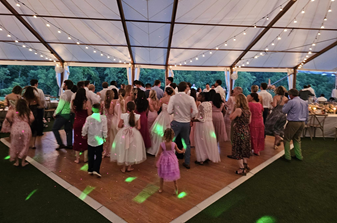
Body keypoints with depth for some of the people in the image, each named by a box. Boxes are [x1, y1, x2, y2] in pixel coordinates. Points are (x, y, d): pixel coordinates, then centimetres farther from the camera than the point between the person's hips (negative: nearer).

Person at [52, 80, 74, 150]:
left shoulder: (64, 94, -17)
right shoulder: (72, 94, 5)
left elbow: (60, 106, -17)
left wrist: (55, 113, -7)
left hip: (62, 114, -7)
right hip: (69, 114, 7)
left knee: (55, 129, 5)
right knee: (68, 129, 14)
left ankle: (61, 144, 2)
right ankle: (69, 144, 18)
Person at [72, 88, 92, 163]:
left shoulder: (73, 102, -5)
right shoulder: (87, 102, -17)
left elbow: (73, 111, 10)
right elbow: (89, 113, -15)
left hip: (77, 122, 3)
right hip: (85, 122, -2)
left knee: (77, 139, 14)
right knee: (85, 140, 13)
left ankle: (77, 158, 23)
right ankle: (85, 158, 22)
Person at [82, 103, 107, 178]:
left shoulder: (89, 118, -5)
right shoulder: (103, 118, -8)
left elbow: (85, 128, 0)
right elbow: (105, 129, -6)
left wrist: (84, 134, 17)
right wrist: (105, 137, 6)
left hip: (90, 140, 2)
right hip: (99, 140, -2)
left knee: (90, 156, 14)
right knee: (98, 156, 5)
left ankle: (90, 170, 21)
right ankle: (96, 170, -4)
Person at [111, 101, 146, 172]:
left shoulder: (123, 115, -13)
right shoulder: (137, 116, -12)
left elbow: (119, 125, -6)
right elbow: (138, 127, -9)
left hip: (124, 134, 0)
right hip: (134, 134, 0)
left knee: (124, 149, 16)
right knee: (132, 150, 17)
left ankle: (124, 167, 25)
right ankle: (129, 167, 26)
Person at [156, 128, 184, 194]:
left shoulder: (162, 145, -23)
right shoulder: (174, 144, -18)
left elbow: (159, 153, -15)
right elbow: (178, 151, -1)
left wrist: (157, 161, -2)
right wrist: (183, 151, 21)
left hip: (164, 160, 0)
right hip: (172, 160, 1)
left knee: (162, 175, 19)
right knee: (173, 174, 18)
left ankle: (161, 188, 32)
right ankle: (176, 188, 27)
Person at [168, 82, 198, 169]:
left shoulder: (173, 97, -9)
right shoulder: (190, 98, -4)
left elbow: (169, 111, -9)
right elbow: (195, 112, -3)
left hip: (176, 122, -2)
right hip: (186, 123, 2)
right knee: (187, 143, 17)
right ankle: (187, 163, 25)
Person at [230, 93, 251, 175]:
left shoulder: (238, 109, -20)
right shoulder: (248, 110, 3)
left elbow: (231, 117, -11)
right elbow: (249, 121, 11)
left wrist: (234, 109, -8)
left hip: (239, 132, -7)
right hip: (246, 132, 7)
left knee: (238, 150, 4)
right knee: (245, 148, 21)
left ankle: (242, 169, 10)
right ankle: (246, 165, 34)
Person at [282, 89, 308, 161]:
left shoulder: (291, 102, -13)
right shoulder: (304, 102, 12)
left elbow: (284, 111, -6)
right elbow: (307, 114, 17)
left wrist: (285, 104, 8)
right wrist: (305, 122, 24)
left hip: (293, 123, -7)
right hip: (302, 123, 8)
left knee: (287, 139, 3)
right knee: (297, 139, 19)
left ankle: (287, 156, 4)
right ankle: (299, 156, 20)